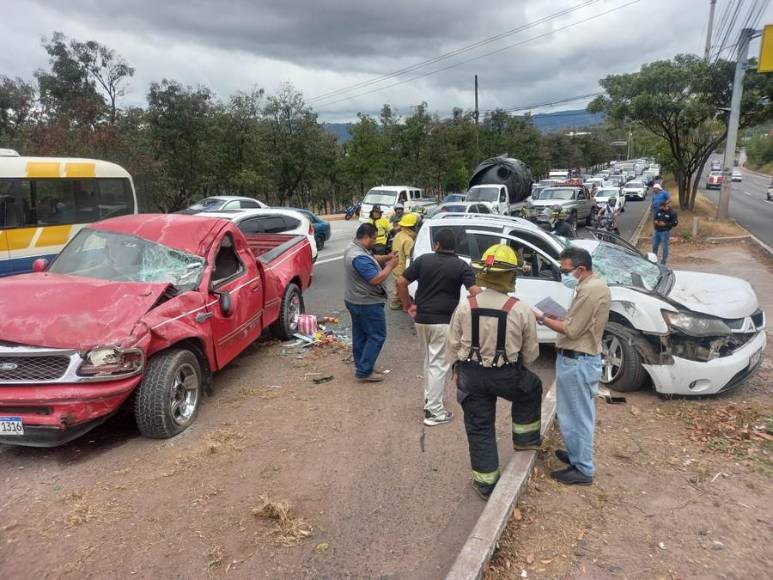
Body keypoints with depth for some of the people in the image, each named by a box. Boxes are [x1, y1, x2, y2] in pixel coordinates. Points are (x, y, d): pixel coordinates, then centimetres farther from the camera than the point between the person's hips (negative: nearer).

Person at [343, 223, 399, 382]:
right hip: (368, 304, -10)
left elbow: (372, 259, 17)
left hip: (355, 301, 10)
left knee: (360, 335, 17)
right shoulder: (360, 257, -28)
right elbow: (376, 279, -29)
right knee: (377, 336, -1)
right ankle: (364, 371, 1)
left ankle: (361, 365, 28)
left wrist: (386, 258, 1)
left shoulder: (354, 248, 5)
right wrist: (390, 265, -16)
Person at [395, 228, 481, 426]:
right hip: (444, 321, -4)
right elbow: (475, 292, -15)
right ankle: (434, 411, 5)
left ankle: (429, 399, 32)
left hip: (421, 319, 4)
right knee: (439, 365, 2)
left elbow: (401, 282, 0)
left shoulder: (423, 260, 1)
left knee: (429, 360, 21)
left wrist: (407, 306, 10)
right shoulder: (461, 265, -5)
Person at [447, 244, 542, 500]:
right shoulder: (521, 310, -13)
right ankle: (525, 439, 40)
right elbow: (531, 354, -2)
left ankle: (485, 482, 25)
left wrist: (459, 370, 16)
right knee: (532, 389, 32)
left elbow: (453, 346, -1)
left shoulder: (465, 306, -9)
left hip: (471, 375, 2)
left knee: (479, 428, 15)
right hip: (507, 376, -1)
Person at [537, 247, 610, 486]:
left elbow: (571, 330, -21)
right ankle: (577, 455, 37)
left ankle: (583, 469, 14)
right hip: (577, 358, 10)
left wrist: (542, 318, -13)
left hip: (578, 362, -10)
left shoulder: (590, 290, -22)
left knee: (578, 416, 2)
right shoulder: (593, 284, 11)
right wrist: (556, 317, 4)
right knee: (573, 414, 22)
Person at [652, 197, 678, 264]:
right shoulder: (659, 211, 4)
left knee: (665, 248, 4)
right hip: (656, 231, 5)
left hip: (665, 232, -5)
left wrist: (665, 224, -17)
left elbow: (675, 223, -10)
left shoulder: (672, 213, -10)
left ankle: (663, 262, 14)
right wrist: (656, 221, -4)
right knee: (654, 246, 13)